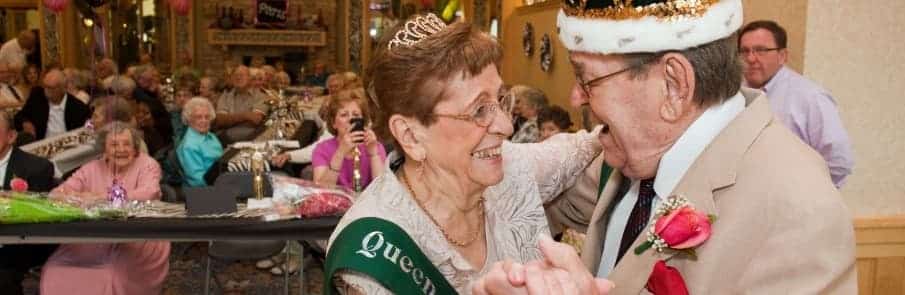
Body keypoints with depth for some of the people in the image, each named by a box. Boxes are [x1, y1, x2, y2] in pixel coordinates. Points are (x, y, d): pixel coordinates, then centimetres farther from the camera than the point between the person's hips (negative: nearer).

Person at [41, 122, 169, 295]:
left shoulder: (147, 164, 1)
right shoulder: (92, 169, 12)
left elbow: (149, 194, -18)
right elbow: (57, 193, 7)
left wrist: (102, 196, -20)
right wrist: (71, 195, -18)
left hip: (141, 243, -3)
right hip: (95, 242, 4)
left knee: (115, 274, -29)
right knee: (56, 271, -16)